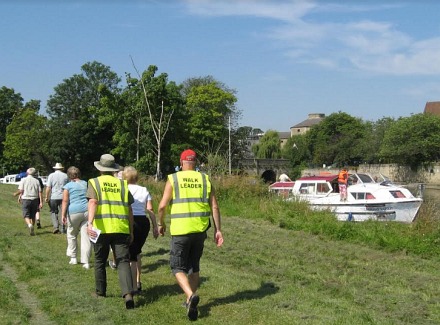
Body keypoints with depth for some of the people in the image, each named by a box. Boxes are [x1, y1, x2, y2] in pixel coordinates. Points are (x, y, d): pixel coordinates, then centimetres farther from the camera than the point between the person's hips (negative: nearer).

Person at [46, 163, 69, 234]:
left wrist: (47, 197, 2)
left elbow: (48, 187, -5)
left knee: (53, 212, 10)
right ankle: (63, 229, 8)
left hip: (54, 197, -1)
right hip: (63, 197, 1)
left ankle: (56, 227, -5)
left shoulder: (51, 175, -1)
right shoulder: (66, 176, 4)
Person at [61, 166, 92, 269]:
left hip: (74, 212, -3)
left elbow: (65, 201, -8)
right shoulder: (86, 184, 14)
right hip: (87, 211, 3)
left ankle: (73, 257, 22)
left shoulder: (68, 186, 2)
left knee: (72, 235, 18)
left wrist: (63, 215, -12)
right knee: (86, 237, 2)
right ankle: (86, 262, 0)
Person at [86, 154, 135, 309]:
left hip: (101, 229, -1)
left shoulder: (94, 182, 5)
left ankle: (100, 291, 31)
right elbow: (129, 210, 11)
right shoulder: (122, 184, 11)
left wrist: (90, 222, -24)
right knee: (123, 261, -1)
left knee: (100, 261, 18)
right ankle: (128, 293, -18)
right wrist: (131, 232, 18)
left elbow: (93, 202, -14)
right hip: (121, 229, 1)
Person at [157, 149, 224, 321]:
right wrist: (218, 230, 6)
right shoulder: (205, 179, 7)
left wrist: (161, 224, 8)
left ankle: (191, 296, -18)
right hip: (200, 229, 3)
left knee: (178, 267, 6)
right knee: (194, 266, 19)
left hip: (180, 230, -3)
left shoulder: (173, 179, -1)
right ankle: (191, 300, 25)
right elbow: (214, 207, 2)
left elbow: (162, 206, -8)